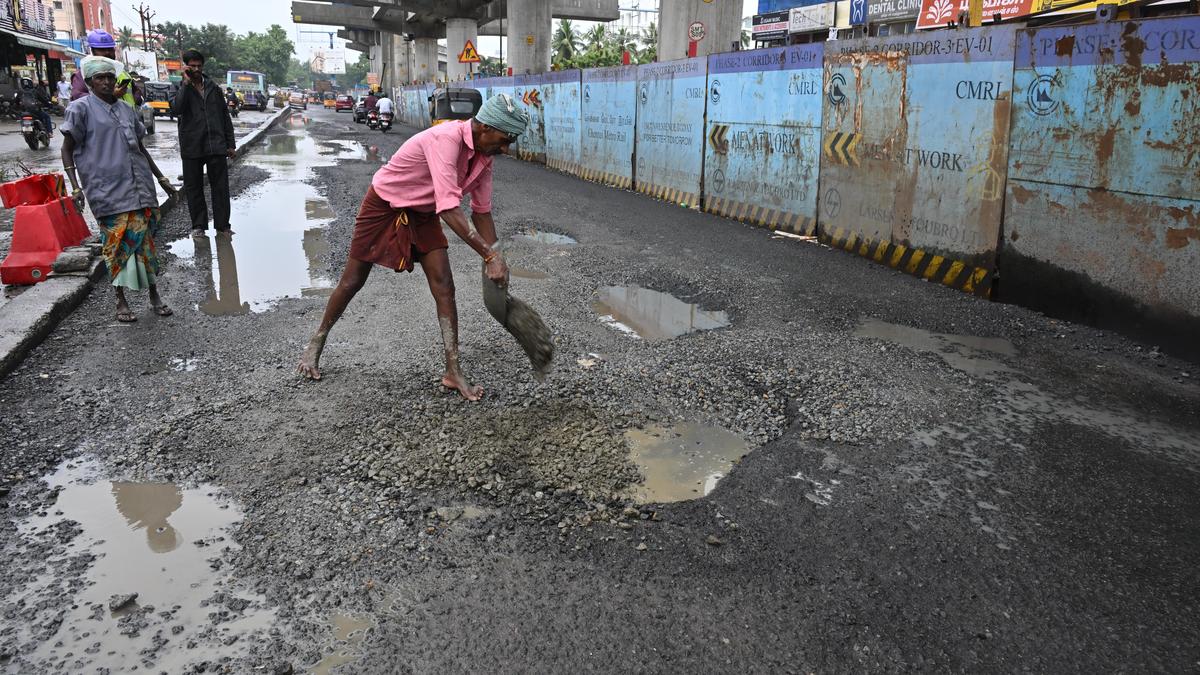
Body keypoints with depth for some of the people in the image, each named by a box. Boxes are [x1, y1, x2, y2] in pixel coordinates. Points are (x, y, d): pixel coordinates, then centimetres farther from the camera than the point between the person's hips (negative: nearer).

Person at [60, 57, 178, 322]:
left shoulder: (126, 109, 16)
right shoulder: (81, 108, 1)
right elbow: (68, 150, -1)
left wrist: (160, 177, 24)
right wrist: (76, 187, -11)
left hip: (140, 187, 4)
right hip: (107, 189, -4)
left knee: (146, 240, 4)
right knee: (116, 243, -2)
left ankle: (154, 295, 13)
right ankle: (121, 300, 9)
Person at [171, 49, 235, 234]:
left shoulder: (213, 88, 12)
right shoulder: (181, 89, 3)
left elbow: (225, 116, 15)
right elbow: (176, 110, -18)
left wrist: (230, 144, 11)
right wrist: (186, 83, -16)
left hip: (216, 146, 1)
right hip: (192, 148, -1)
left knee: (220, 187, 1)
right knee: (194, 188, 5)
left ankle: (222, 224, 9)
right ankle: (198, 225, 15)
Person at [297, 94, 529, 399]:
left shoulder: (484, 155, -10)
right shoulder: (446, 138, -36)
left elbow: (482, 211, -2)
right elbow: (448, 208, -43)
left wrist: (494, 262, -8)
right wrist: (490, 254, -45)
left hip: (422, 214, 6)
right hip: (384, 205, -6)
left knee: (444, 286, -7)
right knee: (352, 281, 8)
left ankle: (453, 371, -3)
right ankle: (317, 343, 32)